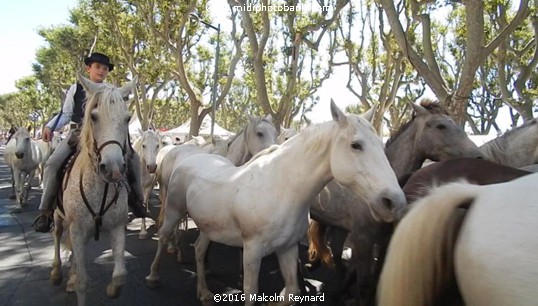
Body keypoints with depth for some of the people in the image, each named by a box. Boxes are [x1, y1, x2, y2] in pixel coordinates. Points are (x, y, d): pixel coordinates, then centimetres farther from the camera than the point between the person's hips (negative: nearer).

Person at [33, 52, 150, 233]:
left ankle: (136, 201, 1)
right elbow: (66, 114, 7)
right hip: (78, 134, 0)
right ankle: (46, 211, -5)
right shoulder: (76, 89, 5)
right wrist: (50, 126, -9)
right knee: (52, 164, -19)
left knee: (133, 158, -13)